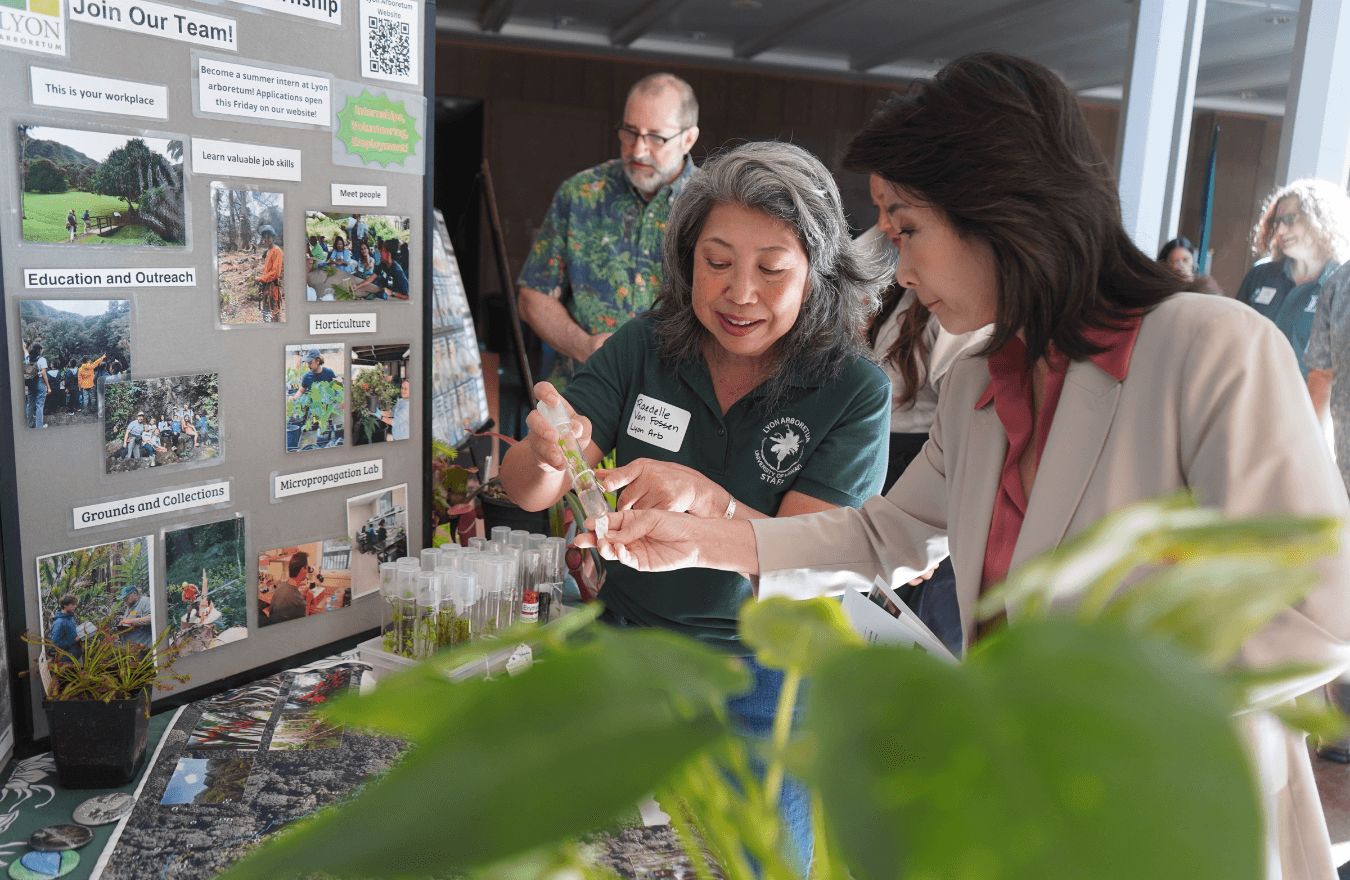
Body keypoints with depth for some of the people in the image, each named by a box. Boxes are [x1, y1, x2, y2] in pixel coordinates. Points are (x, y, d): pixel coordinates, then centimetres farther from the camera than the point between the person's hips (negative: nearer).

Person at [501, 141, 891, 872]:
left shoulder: (855, 391, -16)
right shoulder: (644, 348, -9)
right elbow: (521, 490, -11)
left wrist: (706, 499, -40)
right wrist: (547, 453, -35)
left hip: (761, 682, -2)